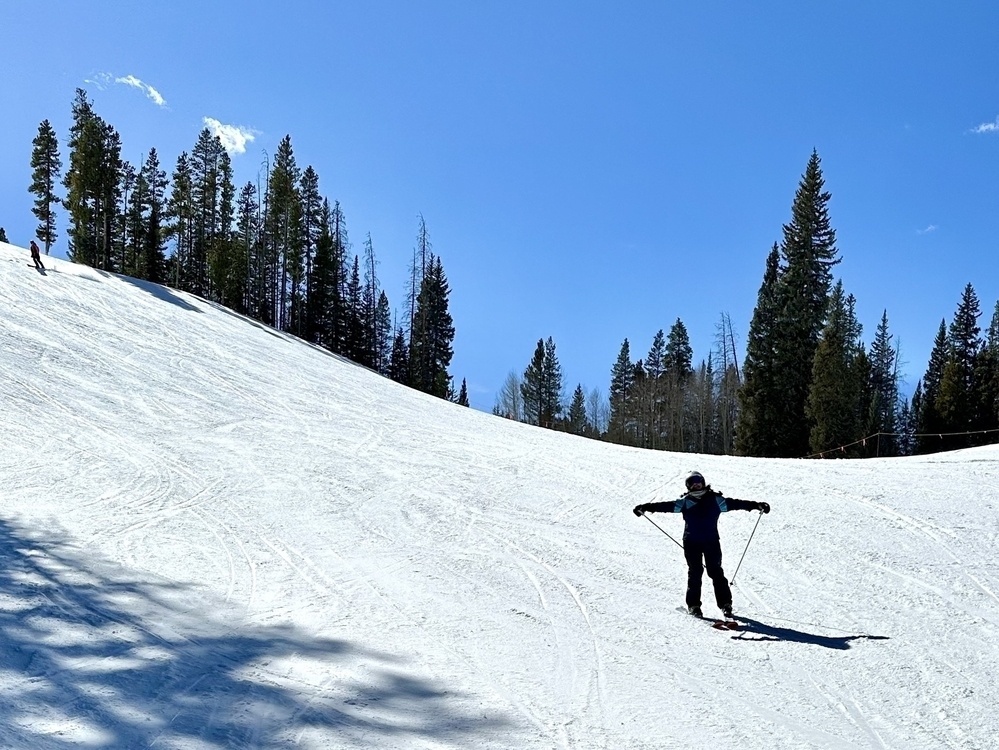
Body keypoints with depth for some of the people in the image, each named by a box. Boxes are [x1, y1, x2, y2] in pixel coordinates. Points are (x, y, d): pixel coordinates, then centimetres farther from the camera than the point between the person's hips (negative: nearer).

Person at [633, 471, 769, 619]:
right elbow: (668, 506, -5)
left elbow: (733, 503, -3)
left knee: (716, 572, -1)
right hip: (691, 543, 0)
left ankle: (725, 603, 8)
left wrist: (756, 505, -9)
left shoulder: (715, 499, 1)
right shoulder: (685, 502, 1)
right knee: (695, 573, 0)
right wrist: (645, 507, -14)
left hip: (712, 541, 0)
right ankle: (693, 605, 9)